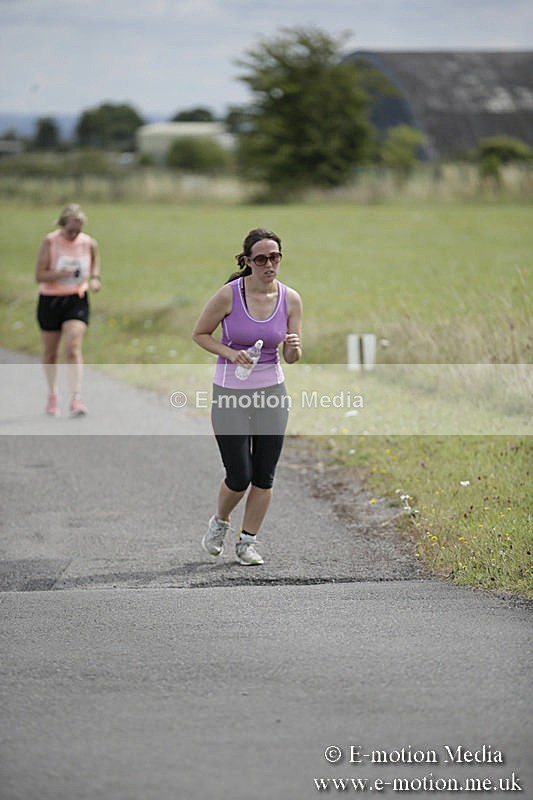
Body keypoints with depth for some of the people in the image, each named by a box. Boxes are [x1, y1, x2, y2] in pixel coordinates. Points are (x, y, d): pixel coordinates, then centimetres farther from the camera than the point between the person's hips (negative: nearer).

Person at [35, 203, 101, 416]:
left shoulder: (89, 243, -4)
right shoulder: (49, 242, -11)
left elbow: (95, 259, 21)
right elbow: (39, 275, -14)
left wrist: (95, 277, 2)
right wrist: (61, 273, -29)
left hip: (77, 301, 0)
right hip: (50, 300, 0)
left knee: (73, 348, -17)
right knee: (50, 353, 13)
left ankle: (76, 399, -22)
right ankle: (52, 395, 33)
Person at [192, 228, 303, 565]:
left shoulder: (290, 299, -4)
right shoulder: (229, 294, -14)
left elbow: (292, 357, 3)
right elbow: (200, 334, -1)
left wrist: (294, 347, -20)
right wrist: (230, 353, -17)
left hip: (271, 391, 3)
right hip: (230, 394, -3)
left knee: (264, 475, 3)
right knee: (239, 477, -3)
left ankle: (248, 541, 20)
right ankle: (220, 522, 28)